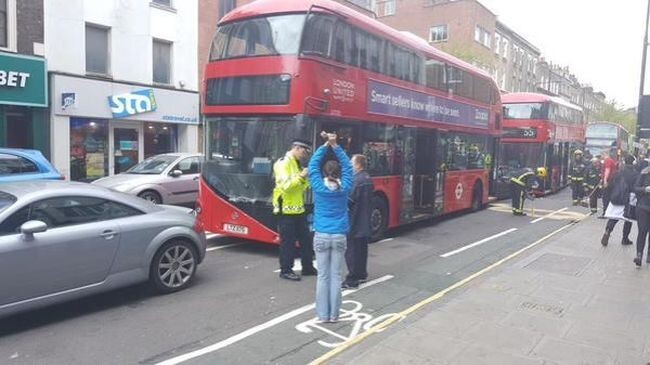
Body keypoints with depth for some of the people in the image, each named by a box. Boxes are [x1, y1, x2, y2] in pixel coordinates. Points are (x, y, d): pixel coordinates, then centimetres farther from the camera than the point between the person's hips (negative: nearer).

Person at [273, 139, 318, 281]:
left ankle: (308, 267, 25)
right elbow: (285, 186, -24)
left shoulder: (296, 164, 15)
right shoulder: (283, 163, -13)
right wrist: (301, 176, -23)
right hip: (286, 210, -9)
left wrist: (306, 179, 4)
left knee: (306, 239, 13)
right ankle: (285, 270, 12)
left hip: (299, 209, 9)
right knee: (288, 241, 0)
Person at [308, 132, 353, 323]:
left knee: (323, 275, 5)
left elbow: (313, 165, 3)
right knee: (335, 275, 7)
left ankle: (323, 314, 10)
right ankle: (334, 314, 12)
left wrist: (325, 145, 3)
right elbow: (347, 166, 6)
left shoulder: (319, 187, -6)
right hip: (339, 236, 1)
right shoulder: (344, 188, -3)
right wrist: (335, 146, 2)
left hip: (321, 236, -1)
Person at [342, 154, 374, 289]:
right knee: (362, 248, 17)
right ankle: (361, 274, 27)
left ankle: (352, 280, -4)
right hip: (364, 221, 10)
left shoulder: (357, 180, -19)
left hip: (354, 222, -10)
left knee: (351, 250, -6)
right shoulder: (368, 179, 12)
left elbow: (349, 200, -20)